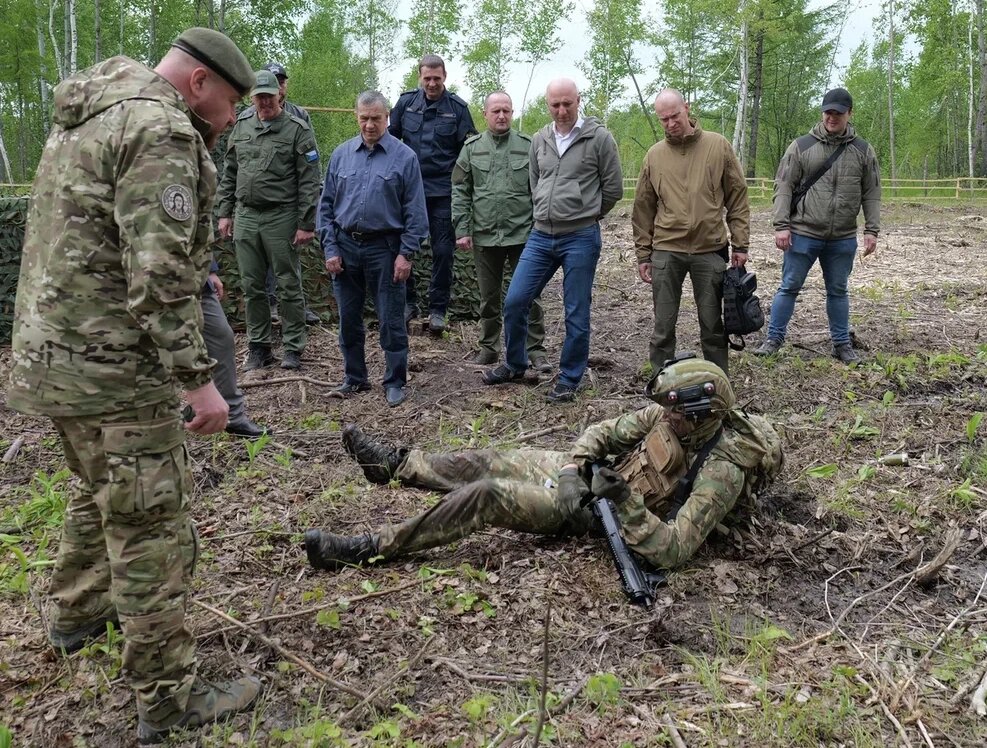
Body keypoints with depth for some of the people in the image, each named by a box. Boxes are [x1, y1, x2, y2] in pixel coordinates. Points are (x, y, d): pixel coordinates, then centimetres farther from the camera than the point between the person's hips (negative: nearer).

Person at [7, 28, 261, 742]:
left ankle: (77, 611, 48)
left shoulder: (86, 117, 16)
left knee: (99, 492, 29)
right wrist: (198, 380, -21)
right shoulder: (160, 130, -17)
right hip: (115, 369, -10)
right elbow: (159, 275, -24)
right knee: (152, 530, -1)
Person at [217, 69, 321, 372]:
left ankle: (293, 348, 12)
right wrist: (225, 213, 12)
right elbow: (229, 175, 18)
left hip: (281, 218, -5)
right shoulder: (241, 128, 13)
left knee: (288, 286, 2)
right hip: (245, 217, 5)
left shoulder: (297, 130, -4)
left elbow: (309, 181, -8)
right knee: (252, 287, 9)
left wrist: (306, 224, -13)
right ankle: (259, 347, 20)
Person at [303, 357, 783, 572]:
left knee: (486, 495, -19)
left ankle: (367, 549, -12)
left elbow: (672, 550, -33)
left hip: (600, 512, -7)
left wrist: (627, 503, -42)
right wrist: (571, 473, -17)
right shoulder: (671, 414, -7)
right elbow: (602, 433, -1)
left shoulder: (722, 470, -28)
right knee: (487, 461, 5)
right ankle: (394, 464, 25)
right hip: (588, 475, 7)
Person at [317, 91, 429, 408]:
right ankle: (354, 378, 26)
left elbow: (415, 211, -4)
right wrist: (330, 249, 1)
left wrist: (406, 253, -10)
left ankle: (395, 382, 14)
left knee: (391, 321, 1)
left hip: (385, 248, -3)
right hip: (346, 246, 4)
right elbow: (326, 205, 9)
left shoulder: (404, 156, -2)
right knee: (348, 318, 12)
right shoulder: (341, 154, 7)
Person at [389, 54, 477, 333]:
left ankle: (437, 309, 14)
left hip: (443, 192, -2)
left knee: (443, 252, 3)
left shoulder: (457, 107, -2)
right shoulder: (406, 102, 2)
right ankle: (408, 302, 23)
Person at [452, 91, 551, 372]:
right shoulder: (471, 148, 6)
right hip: (484, 236, 2)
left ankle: (535, 350, 11)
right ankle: (489, 347, 26)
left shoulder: (528, 146, 1)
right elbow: (460, 192, 4)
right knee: (489, 297, 13)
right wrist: (462, 230, -3)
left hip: (522, 234, -2)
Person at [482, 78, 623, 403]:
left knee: (576, 314, 4)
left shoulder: (599, 137, -6)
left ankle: (569, 380, 18)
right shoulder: (539, 140, 9)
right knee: (514, 301, 4)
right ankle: (514, 365, 26)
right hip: (541, 235, 5)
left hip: (581, 239, -4)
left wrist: (584, 215, 10)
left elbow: (613, 188, 0)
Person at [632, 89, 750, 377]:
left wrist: (740, 244, -2)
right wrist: (643, 254, 6)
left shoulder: (718, 146, 1)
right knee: (663, 325, 5)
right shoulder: (654, 155, 4)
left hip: (711, 250, -1)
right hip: (665, 251, 1)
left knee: (713, 324, 8)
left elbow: (738, 199, 2)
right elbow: (643, 209, 8)